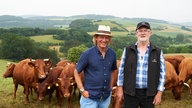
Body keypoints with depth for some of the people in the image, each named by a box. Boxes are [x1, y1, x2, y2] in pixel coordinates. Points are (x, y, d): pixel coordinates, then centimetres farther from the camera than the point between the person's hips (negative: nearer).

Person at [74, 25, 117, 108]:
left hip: (106, 97, 4)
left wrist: (110, 88, 9)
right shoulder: (87, 54, -11)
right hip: (90, 97, -4)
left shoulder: (112, 54, 1)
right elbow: (76, 72, -6)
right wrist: (82, 90, -11)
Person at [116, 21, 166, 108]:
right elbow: (121, 70, 5)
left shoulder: (158, 52, 0)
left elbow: (162, 73, 1)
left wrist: (159, 93, -3)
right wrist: (120, 88, 2)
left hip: (149, 94, 0)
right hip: (130, 93, 0)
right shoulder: (128, 50, 2)